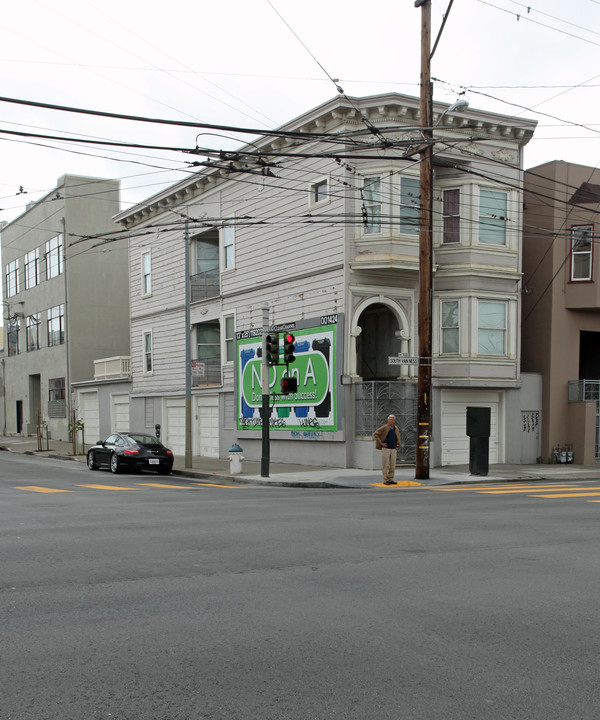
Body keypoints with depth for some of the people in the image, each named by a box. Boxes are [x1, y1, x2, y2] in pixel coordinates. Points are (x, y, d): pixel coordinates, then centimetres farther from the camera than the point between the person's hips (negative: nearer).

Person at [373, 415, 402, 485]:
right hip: (385, 449, -5)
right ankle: (385, 480, 1)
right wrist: (380, 443, -12)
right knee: (385, 465, -4)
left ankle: (391, 479, 13)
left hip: (393, 449, 5)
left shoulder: (396, 429, 9)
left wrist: (397, 444, 16)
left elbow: (398, 436, 30)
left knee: (392, 466, 4)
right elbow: (375, 434, -9)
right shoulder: (384, 428, -8)